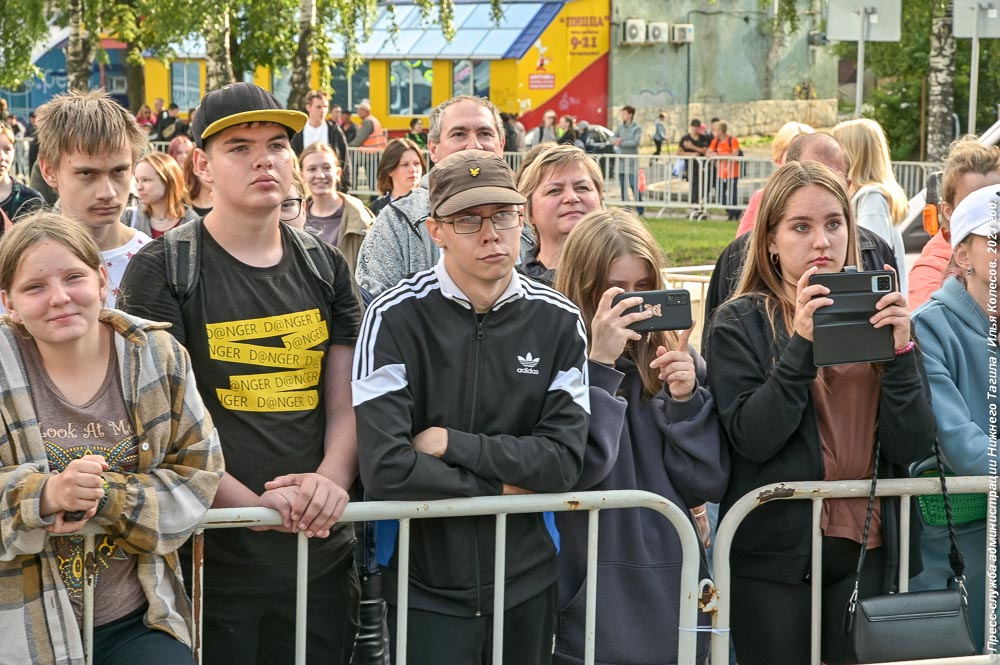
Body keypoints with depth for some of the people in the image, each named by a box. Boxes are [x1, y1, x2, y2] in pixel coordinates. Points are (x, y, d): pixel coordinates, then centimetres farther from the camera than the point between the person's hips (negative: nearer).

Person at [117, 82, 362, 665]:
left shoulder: (325, 268, 10)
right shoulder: (161, 271, -5)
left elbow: (346, 402, 8)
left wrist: (330, 481, -13)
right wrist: (257, 505, -21)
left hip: (322, 551, 4)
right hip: (213, 559, -4)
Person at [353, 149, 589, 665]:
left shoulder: (558, 322, 0)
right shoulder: (396, 318, -10)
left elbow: (564, 461, -7)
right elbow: (386, 470, -19)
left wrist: (449, 443, -14)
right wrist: (501, 489, -9)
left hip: (528, 582, 3)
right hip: (426, 586, -3)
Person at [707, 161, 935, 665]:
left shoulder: (879, 316, 7)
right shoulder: (740, 324, -2)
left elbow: (912, 447, -1)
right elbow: (751, 438, -14)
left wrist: (899, 352, -14)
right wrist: (802, 345, -20)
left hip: (866, 548, 3)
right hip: (775, 552, -3)